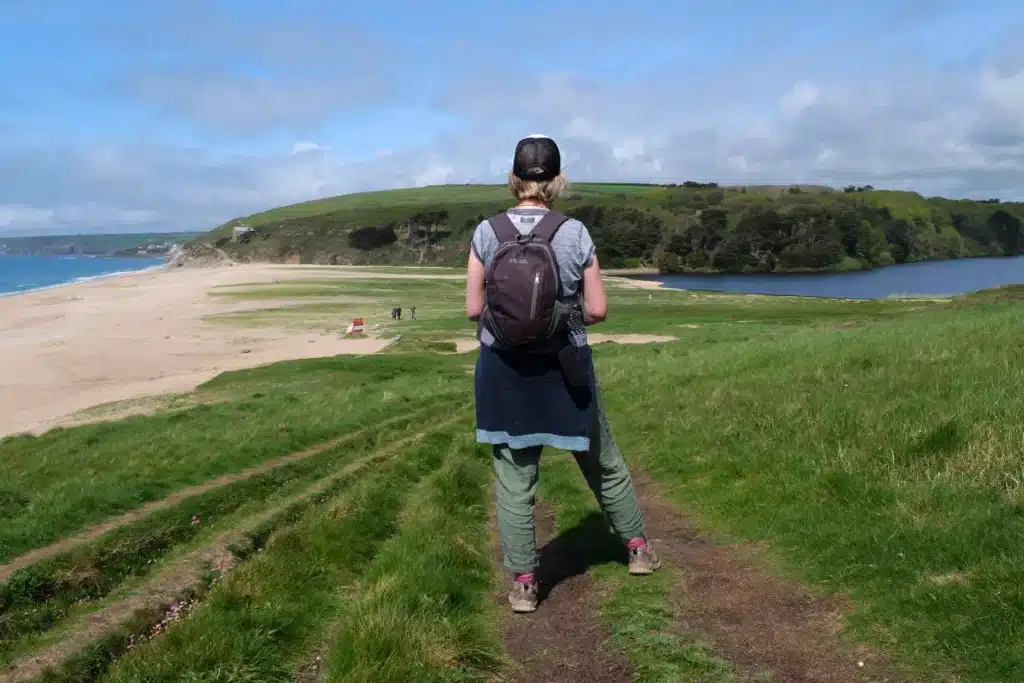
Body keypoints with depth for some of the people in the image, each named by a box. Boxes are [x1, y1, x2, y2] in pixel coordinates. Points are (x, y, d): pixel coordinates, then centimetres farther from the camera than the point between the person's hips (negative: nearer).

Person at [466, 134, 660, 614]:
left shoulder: (487, 233, -6)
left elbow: (473, 309, -5)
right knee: (603, 463, 19)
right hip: (565, 366, 0)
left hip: (504, 368, 0)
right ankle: (638, 548, 36)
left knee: (514, 480, 9)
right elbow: (597, 310, -6)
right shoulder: (576, 234, -7)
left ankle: (523, 584, 15)